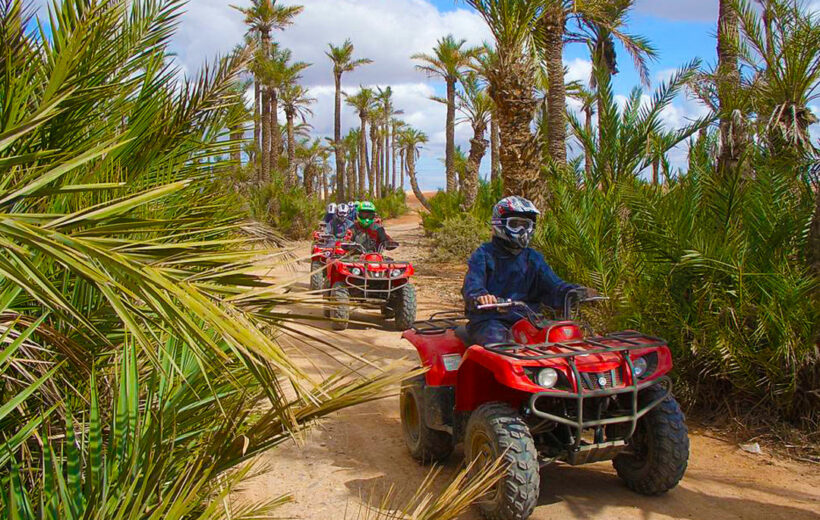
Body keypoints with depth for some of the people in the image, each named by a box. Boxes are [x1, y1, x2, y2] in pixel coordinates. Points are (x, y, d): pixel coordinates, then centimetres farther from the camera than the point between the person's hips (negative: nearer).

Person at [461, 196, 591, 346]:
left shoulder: (533, 258, 17)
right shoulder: (484, 255, 2)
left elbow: (552, 284, 7)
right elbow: (472, 284, -14)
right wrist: (480, 295, -39)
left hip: (526, 319, 4)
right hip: (489, 320, -4)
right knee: (498, 340, -34)